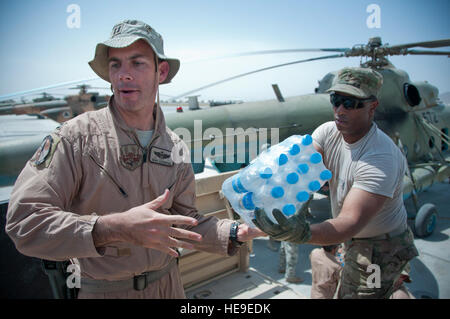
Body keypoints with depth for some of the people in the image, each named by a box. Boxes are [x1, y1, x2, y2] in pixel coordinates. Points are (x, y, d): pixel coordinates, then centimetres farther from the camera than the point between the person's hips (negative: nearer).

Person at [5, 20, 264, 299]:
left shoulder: (175, 146, -2)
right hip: (103, 289, -3)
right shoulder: (76, 137, -16)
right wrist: (114, 228, -36)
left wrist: (236, 233, -13)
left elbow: (184, 221, 2)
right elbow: (23, 220, -23)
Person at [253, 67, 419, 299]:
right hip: (354, 241, 7)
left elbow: (351, 222, -42)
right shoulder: (329, 132, -9)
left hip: (380, 249, -7)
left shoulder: (381, 158, -32)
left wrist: (303, 234, -59)